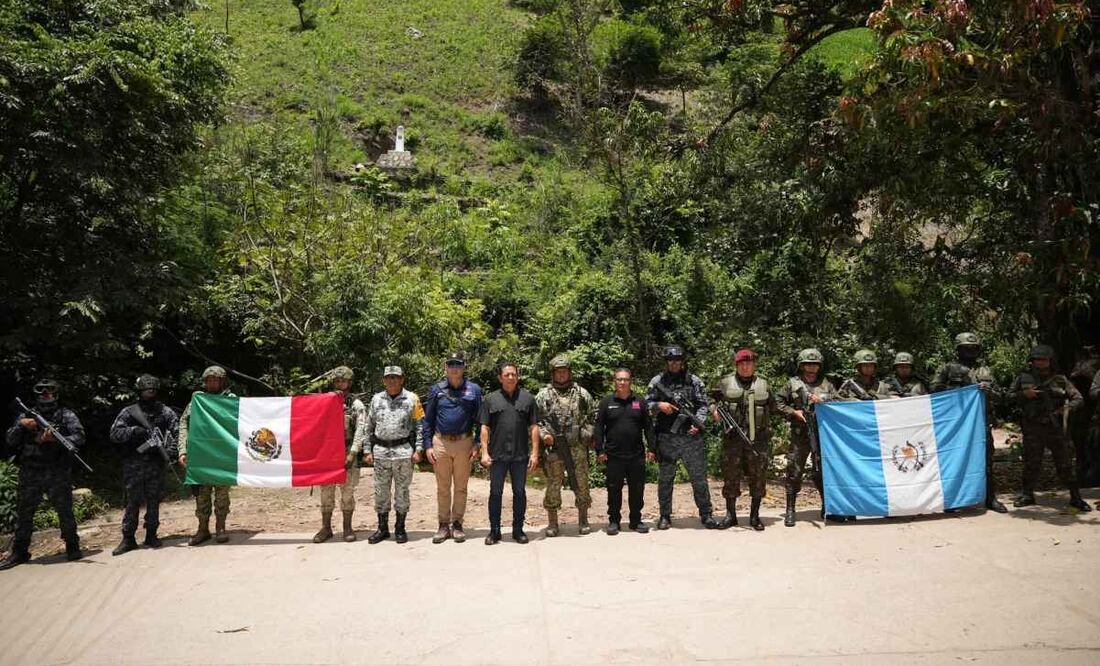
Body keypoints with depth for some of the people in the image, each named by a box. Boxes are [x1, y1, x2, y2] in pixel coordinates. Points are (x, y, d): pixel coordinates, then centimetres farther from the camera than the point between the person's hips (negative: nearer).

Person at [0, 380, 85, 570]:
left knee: (65, 512, 0)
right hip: (29, 474, 3)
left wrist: (55, 439, -21)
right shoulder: (25, 415, 14)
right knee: (23, 513, 7)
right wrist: (21, 426, -8)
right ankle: (19, 552, 17)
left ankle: (72, 547, 12)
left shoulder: (66, 415, 4)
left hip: (57, 474, -3)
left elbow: (79, 438, -7)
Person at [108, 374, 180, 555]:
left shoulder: (165, 411, 8)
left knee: (154, 500, 6)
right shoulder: (129, 412, 5)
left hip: (156, 463, 1)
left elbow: (178, 430, 1)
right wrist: (134, 430, -16)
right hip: (134, 464, -1)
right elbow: (114, 434, -1)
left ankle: (151, 535, 16)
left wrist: (174, 449, -13)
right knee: (132, 501, 1)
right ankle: (128, 539, 6)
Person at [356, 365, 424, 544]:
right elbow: (368, 426, 12)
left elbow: (420, 425, 0)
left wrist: (418, 449, -6)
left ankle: (400, 528, 15)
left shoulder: (412, 399, 0)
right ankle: (382, 528, 18)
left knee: (402, 491, 4)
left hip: (403, 451, -3)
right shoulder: (376, 399, 9)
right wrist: (367, 450, 6)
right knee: (381, 491, 7)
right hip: (380, 451, 3)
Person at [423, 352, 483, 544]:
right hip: (441, 442, 1)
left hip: (464, 443, -1)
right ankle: (444, 525, 16)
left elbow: (480, 420, 3)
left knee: (461, 487, 7)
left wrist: (477, 445, -4)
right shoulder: (437, 389, 5)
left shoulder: (474, 390, 2)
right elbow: (428, 419, 6)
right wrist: (427, 445, 0)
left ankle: (457, 524, 17)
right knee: (442, 487, 7)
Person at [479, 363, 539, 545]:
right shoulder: (491, 399, 4)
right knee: (495, 493, 5)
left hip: (520, 455, 1)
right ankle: (494, 531, 15)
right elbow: (485, 428, 3)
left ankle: (518, 530, 19)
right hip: (497, 455, 0)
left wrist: (534, 453, -2)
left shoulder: (527, 398, 5)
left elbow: (533, 427, 4)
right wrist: (485, 453, -4)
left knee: (519, 493, 8)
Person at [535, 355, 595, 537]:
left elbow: (590, 418, 14)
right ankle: (552, 523, 13)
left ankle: (583, 520, 17)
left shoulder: (582, 394, 10)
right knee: (553, 485, 3)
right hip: (553, 447, -1)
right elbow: (535, 419, 6)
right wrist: (543, 433, -10)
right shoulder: (543, 395, 6)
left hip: (578, 447, 1)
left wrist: (588, 435, 0)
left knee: (581, 483, 4)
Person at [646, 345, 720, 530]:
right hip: (666, 439, 0)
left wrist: (697, 423, -10)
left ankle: (706, 515, 11)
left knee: (699, 477, 2)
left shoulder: (695, 381, 7)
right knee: (665, 479, 8)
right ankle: (665, 516, 18)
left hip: (691, 437, 0)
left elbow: (703, 405, 5)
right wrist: (659, 405, -12)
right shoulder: (657, 382, 6)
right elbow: (646, 404, 7)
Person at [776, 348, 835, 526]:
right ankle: (790, 510, 5)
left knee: (823, 471, 8)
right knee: (794, 472, -1)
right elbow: (778, 402, 8)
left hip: (823, 433, 1)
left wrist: (822, 401, -11)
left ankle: (827, 507, 22)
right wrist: (793, 412, -6)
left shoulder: (827, 384, 11)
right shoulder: (793, 383, 7)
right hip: (800, 435, -1)